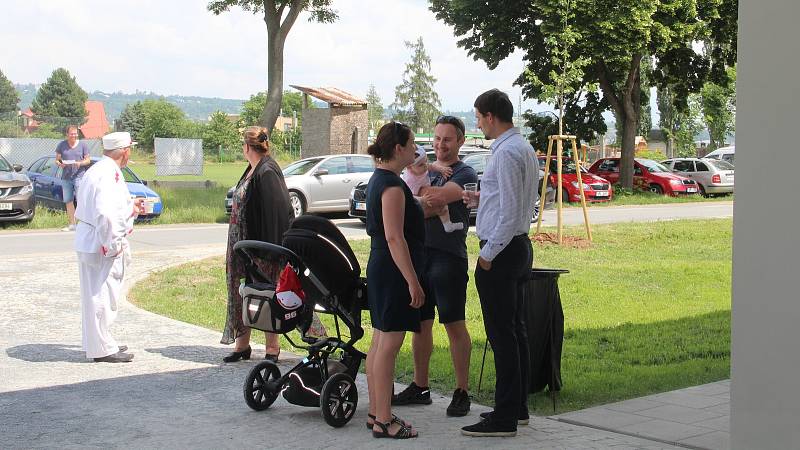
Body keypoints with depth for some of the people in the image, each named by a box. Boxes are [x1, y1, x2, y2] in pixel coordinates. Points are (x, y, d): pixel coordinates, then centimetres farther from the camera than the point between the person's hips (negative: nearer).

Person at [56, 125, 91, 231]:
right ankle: (72, 224, 13)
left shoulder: (83, 145, 4)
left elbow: (88, 160, 6)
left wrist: (80, 163, -14)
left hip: (79, 176, -3)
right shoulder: (61, 145, 9)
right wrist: (59, 164, -12)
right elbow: (57, 160, 11)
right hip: (66, 177, 3)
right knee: (68, 201, 6)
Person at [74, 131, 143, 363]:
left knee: (94, 294, 18)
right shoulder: (110, 175, -19)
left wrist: (131, 208, 24)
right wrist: (112, 245, -21)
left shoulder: (96, 170, 13)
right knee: (102, 294, -2)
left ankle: (97, 342, 30)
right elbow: (104, 214, -28)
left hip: (87, 242, 10)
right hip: (100, 245, -10)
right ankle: (102, 348, 5)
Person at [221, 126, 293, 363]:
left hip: (260, 246, -9)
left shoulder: (267, 172, -16)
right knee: (241, 293, 12)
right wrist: (236, 245, 19)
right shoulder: (251, 170, 13)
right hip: (242, 246, 9)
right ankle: (242, 344, 21)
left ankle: (272, 347, 8)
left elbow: (278, 209, -21)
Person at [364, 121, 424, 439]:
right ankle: (384, 421, -3)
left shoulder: (379, 179, 14)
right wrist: (413, 281, -22)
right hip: (393, 271, -11)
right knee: (389, 344, -7)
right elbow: (395, 237, -22)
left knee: (379, 342, 13)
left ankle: (376, 413, 20)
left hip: (379, 269, 11)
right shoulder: (392, 185, -17)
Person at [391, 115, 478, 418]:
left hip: (449, 256, -6)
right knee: (420, 323, 11)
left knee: (455, 324, -3)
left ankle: (462, 391, 4)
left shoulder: (465, 174, -1)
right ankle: (419, 386, 22)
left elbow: (440, 197, -19)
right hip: (420, 253, 6)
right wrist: (434, 205, -14)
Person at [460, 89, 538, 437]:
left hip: (500, 249, -11)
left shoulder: (506, 153, -17)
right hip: (520, 245, 11)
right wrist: (483, 199, 16)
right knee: (516, 330, 15)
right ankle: (518, 407, 24)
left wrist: (488, 253, -16)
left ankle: (505, 418, -3)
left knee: (501, 334, -7)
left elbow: (510, 211, -21)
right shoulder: (524, 148, 15)